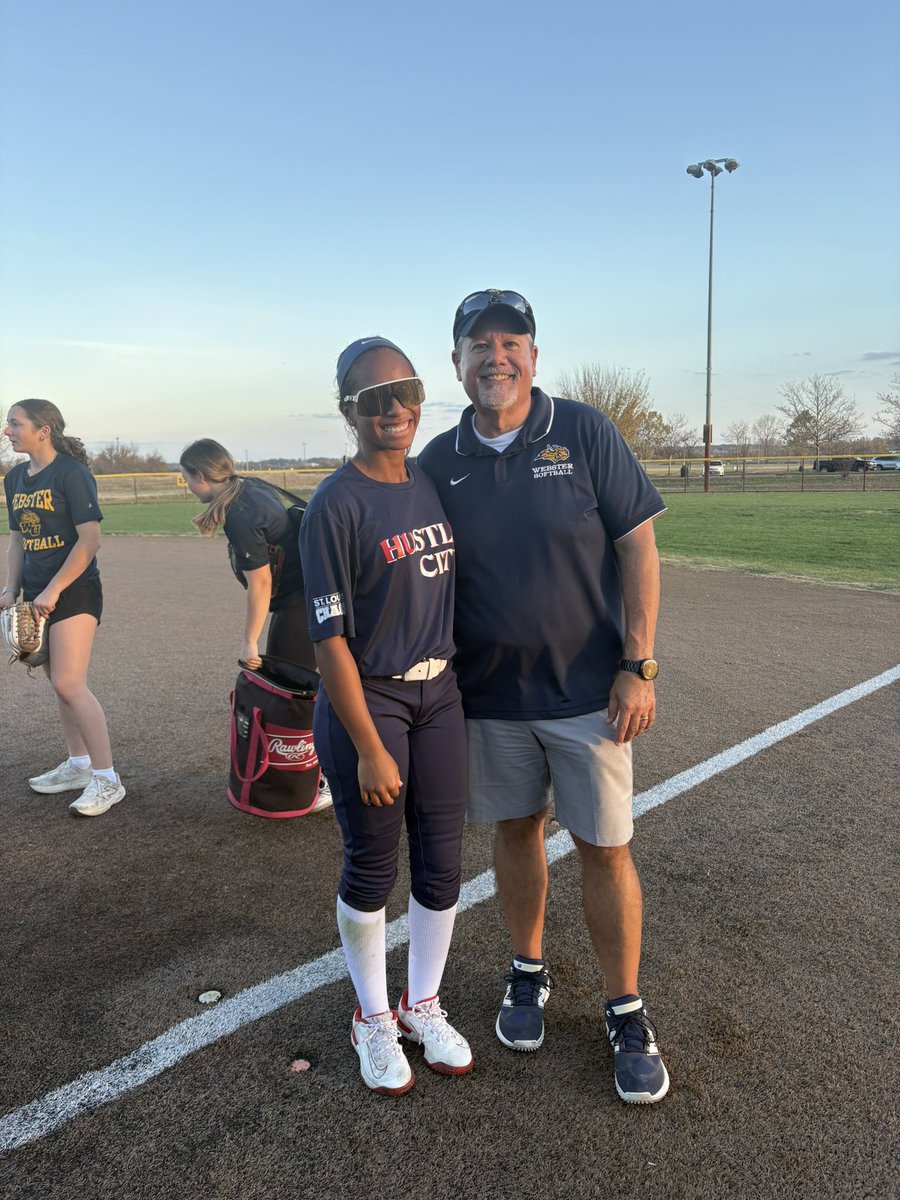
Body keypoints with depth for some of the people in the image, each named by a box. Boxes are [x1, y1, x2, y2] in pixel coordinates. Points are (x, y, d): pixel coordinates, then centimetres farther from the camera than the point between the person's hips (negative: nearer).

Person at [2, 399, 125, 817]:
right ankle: (78, 766, 26)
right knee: (59, 684, 13)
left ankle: (106, 780, -4)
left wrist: (53, 591, -17)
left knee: (70, 685, -13)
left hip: (74, 593, -8)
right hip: (38, 596, 8)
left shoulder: (71, 473, -12)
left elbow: (89, 540, -17)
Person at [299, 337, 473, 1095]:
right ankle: (373, 1019, 34)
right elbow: (330, 638, -15)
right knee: (372, 868, 10)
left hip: (440, 695, 6)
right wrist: (369, 749, -15)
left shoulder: (433, 486, 5)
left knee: (442, 861, 13)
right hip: (366, 701, -5)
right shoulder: (336, 505, -14)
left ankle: (422, 1004, 37)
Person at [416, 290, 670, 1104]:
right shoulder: (439, 462, 1)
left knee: (604, 848, 5)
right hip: (490, 696, 3)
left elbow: (639, 548, -6)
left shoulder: (585, 433, -6)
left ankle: (627, 1012, 25)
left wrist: (639, 666, -11)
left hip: (588, 690, -2)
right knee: (516, 829, 16)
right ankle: (529, 972, 39)